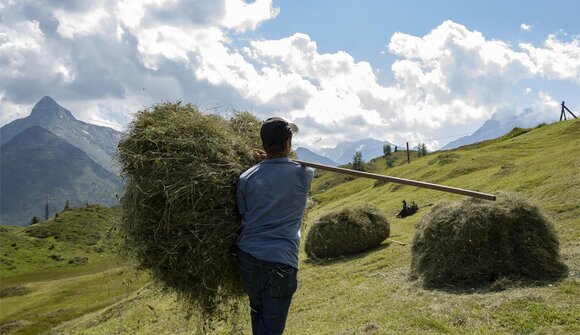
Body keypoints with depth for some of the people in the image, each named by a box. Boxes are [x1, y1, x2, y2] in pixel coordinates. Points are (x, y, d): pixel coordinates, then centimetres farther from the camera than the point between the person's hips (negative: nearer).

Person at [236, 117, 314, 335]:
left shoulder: (247, 178, -2)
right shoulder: (303, 174, -3)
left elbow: (241, 215, 6)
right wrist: (271, 160, 23)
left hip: (248, 256, 3)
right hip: (281, 261, -3)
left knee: (258, 311, 26)